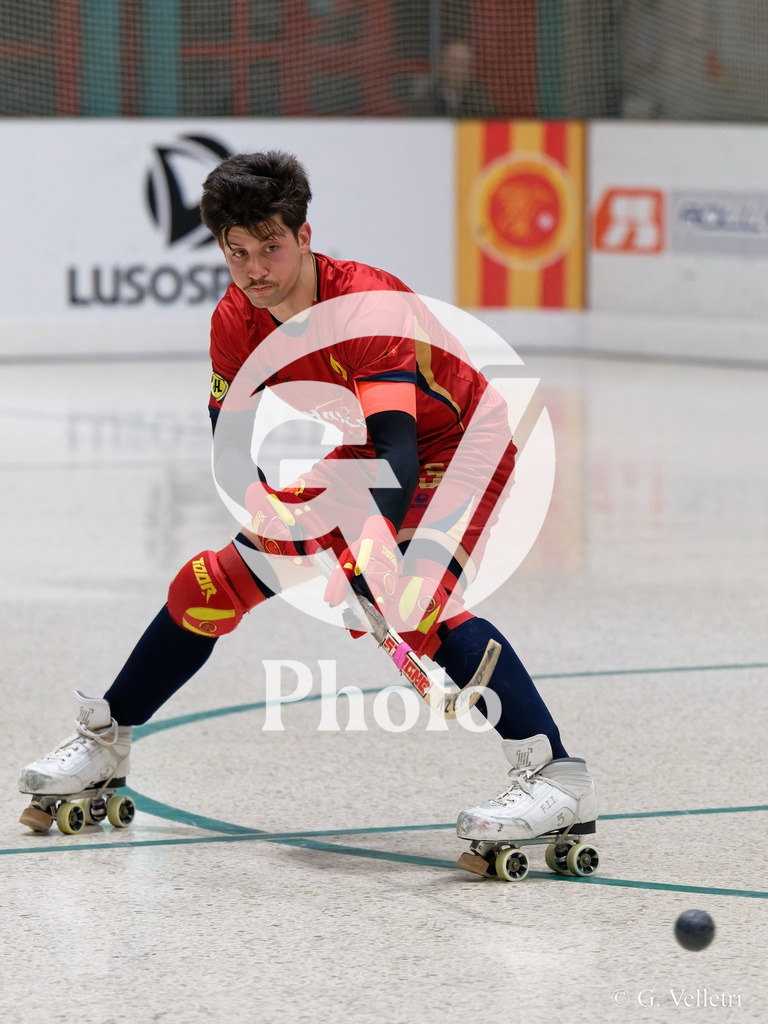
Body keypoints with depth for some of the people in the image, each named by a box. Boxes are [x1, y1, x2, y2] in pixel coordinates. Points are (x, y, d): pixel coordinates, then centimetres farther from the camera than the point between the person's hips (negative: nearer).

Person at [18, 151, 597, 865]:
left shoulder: (370, 306, -33)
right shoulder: (236, 321, -12)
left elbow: (398, 444, -42)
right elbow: (231, 438, -4)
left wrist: (371, 549, -57)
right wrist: (268, 516, -25)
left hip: (457, 451, -7)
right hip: (354, 463, 7)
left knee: (415, 601, -34)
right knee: (213, 584, 3)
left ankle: (556, 775, -41)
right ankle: (106, 741, 22)